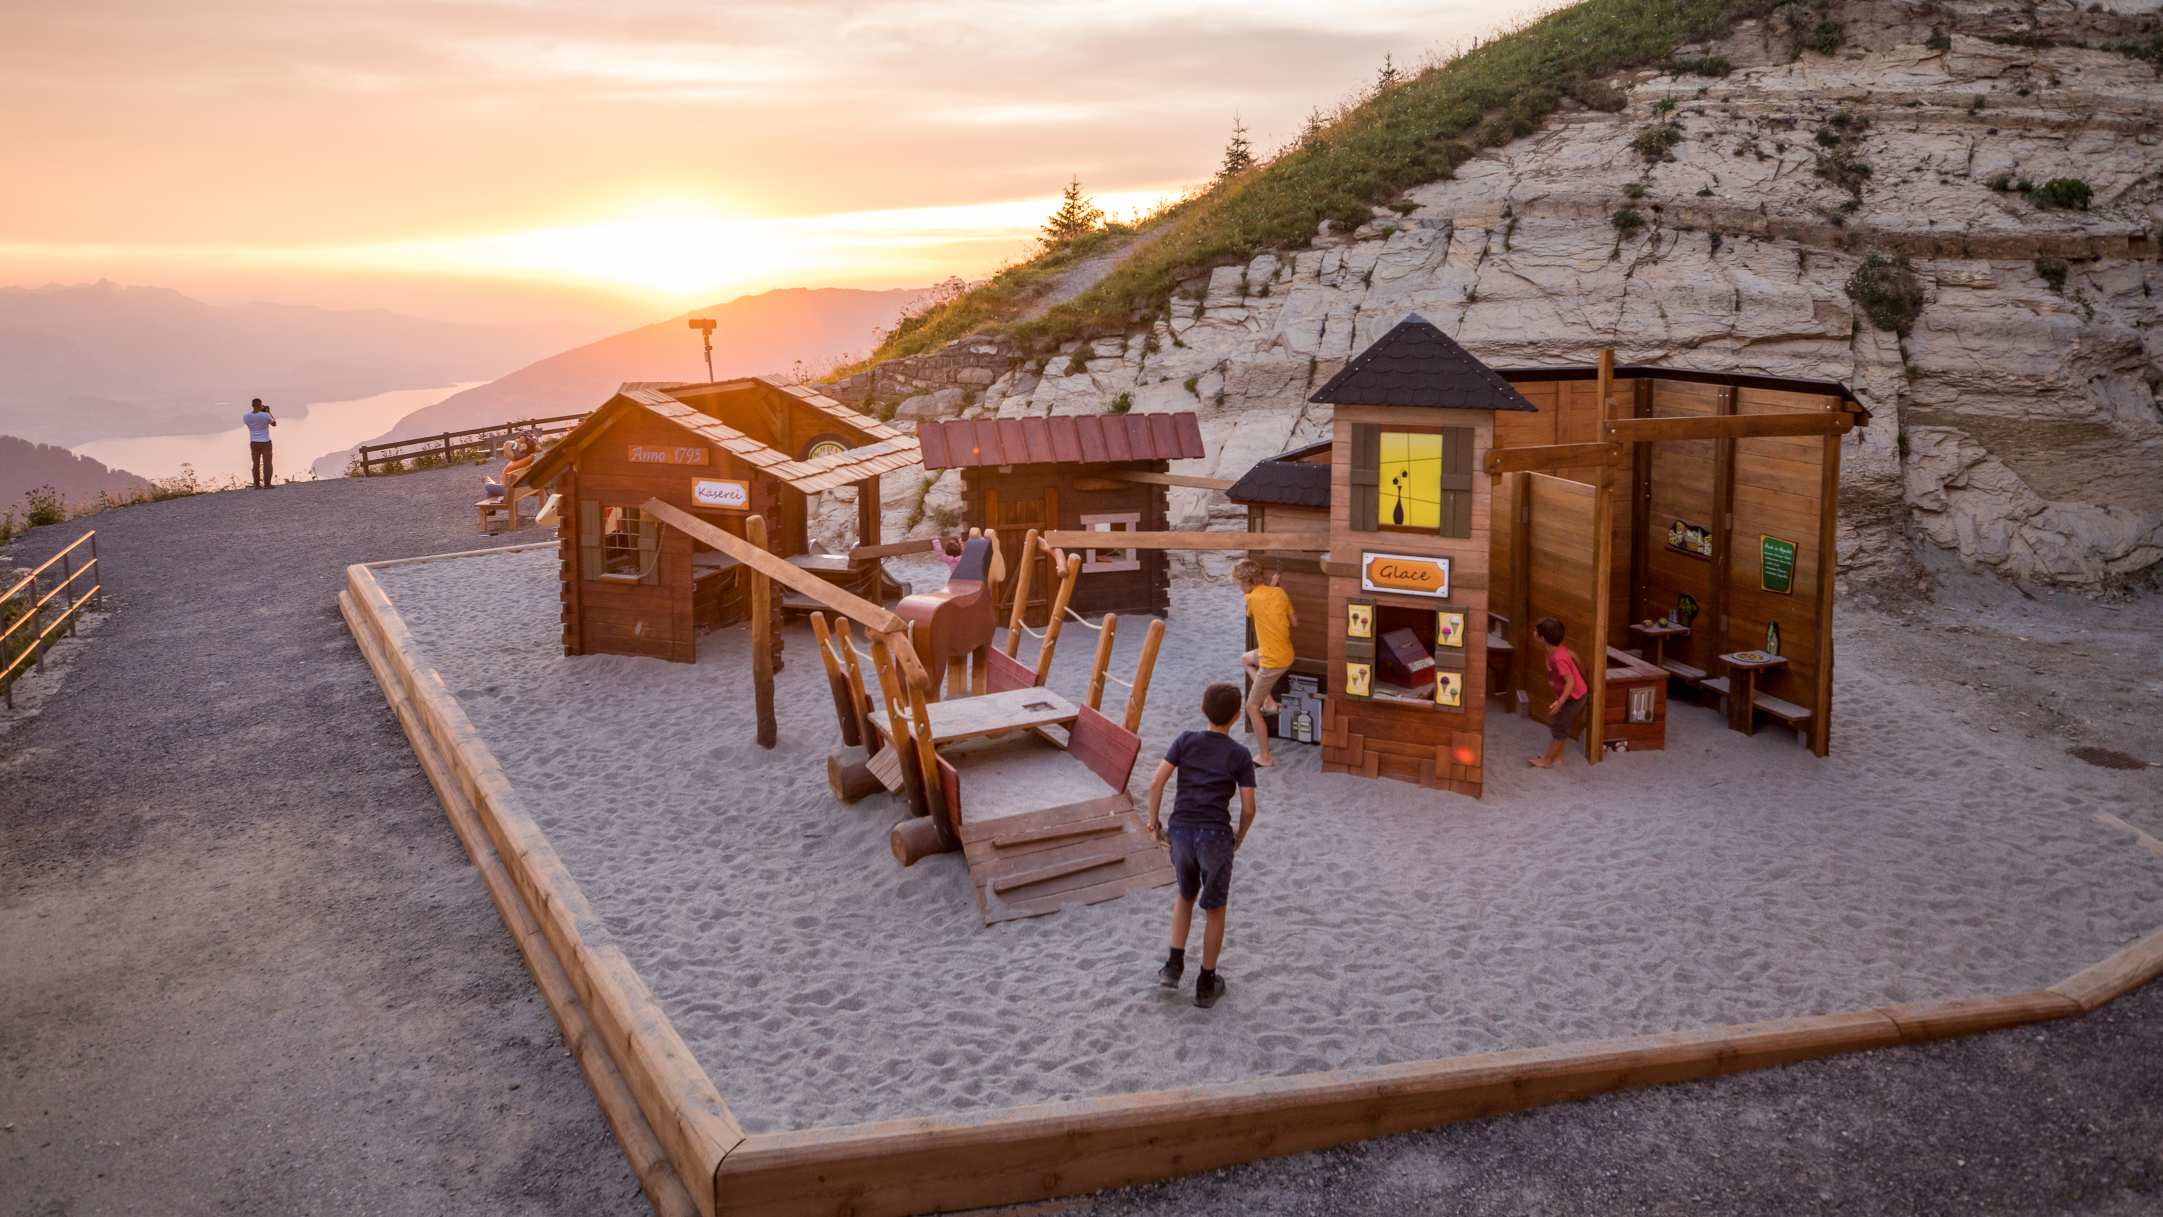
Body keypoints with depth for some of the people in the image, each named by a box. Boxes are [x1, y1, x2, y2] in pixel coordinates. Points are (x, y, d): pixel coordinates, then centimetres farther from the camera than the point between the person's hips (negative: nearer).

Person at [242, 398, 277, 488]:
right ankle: (267, 485, 0)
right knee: (267, 464, 2)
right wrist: (269, 412, 10)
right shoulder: (265, 415, -15)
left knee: (256, 464, 8)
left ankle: (257, 485, 9)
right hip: (265, 443, -3)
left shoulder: (246, 416, -5)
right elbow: (274, 423, 3)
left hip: (254, 443, 3)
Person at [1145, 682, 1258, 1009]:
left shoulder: (1186, 740, 2)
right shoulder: (1240, 755, -2)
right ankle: (1206, 984, 19)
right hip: (1215, 835, -2)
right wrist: (1240, 837, 14)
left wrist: (1153, 822, 6)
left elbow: (1156, 782, -5)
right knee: (1214, 909, 13)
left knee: (1186, 895, 26)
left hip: (1181, 831, 2)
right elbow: (1248, 808, -3)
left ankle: (1175, 965, 19)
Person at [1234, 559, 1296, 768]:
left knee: (1252, 707, 6)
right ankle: (1269, 701, 22)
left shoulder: (1251, 599, -18)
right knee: (1245, 659, 32)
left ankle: (1265, 757, 11)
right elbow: (1294, 622, 7)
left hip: (1273, 662, -8)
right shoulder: (1279, 592, -1)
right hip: (1287, 655, 8)